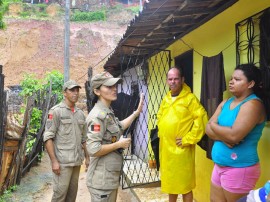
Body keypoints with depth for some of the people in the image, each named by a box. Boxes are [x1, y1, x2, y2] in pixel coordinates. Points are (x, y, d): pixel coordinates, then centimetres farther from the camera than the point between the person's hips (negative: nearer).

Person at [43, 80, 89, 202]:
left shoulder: (80, 113, 12)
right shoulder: (56, 111, -6)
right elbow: (48, 137, -11)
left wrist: (87, 157, 14)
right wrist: (54, 161, -15)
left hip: (77, 161, 6)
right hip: (62, 161, -6)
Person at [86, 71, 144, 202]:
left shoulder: (108, 112, 9)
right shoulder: (98, 115, -22)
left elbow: (119, 127, 28)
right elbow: (93, 150, -28)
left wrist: (137, 112, 26)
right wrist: (119, 144, -17)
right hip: (102, 178, -10)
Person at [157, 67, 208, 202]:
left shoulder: (190, 98, -11)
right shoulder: (166, 99, 11)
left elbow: (201, 119, -18)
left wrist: (188, 139, -18)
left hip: (181, 149, -6)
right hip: (165, 147, 7)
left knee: (185, 183, 5)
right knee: (170, 181, 21)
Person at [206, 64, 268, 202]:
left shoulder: (253, 104, -16)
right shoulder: (225, 103, 8)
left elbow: (234, 135, -27)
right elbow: (208, 128, 2)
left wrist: (214, 125, -9)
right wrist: (224, 137, -18)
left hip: (240, 169, -7)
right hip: (220, 165, 8)